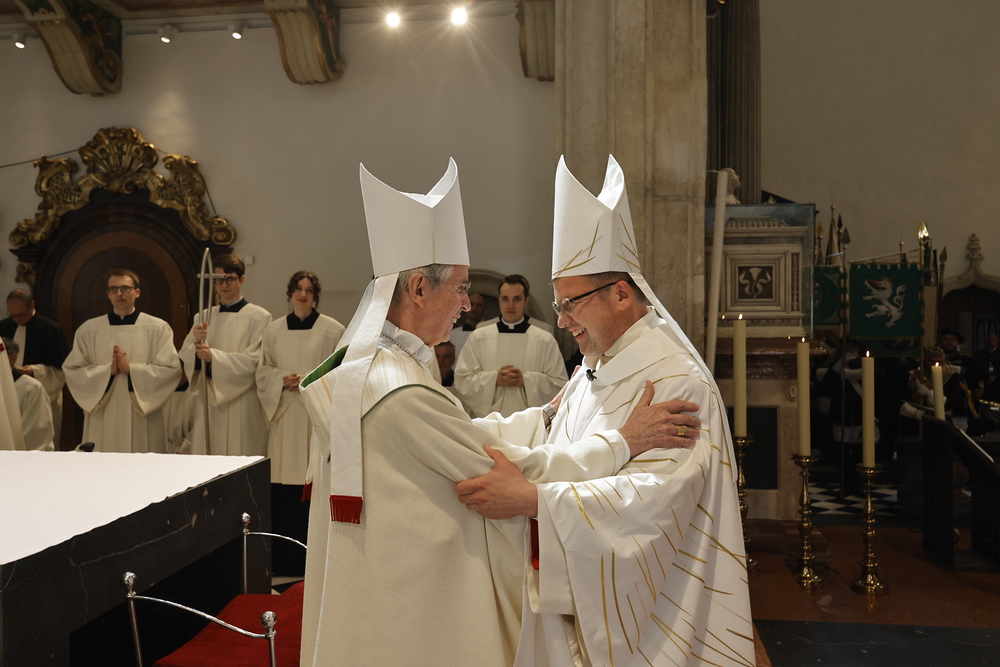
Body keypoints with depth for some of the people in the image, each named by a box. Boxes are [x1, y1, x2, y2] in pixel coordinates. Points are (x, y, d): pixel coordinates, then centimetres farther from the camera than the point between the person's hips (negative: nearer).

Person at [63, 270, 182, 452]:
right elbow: (72, 371, 3)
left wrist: (131, 369, -15)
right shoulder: (88, 329, 8)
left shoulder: (158, 328, 2)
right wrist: (107, 370, -12)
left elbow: (171, 369, -6)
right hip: (102, 420, 2)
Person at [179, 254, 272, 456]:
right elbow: (185, 358, 6)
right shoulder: (204, 317, 13)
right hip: (207, 405, 4)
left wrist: (214, 356, -19)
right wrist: (196, 342, -14)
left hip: (241, 406, -4)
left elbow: (254, 361, -11)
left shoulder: (259, 317, -2)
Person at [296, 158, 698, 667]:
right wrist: (623, 441, -14)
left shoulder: (360, 363, 2)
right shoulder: (403, 394, -29)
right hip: (411, 620, -9)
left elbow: (467, 439, 9)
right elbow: (516, 472, -22)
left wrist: (548, 413, 10)